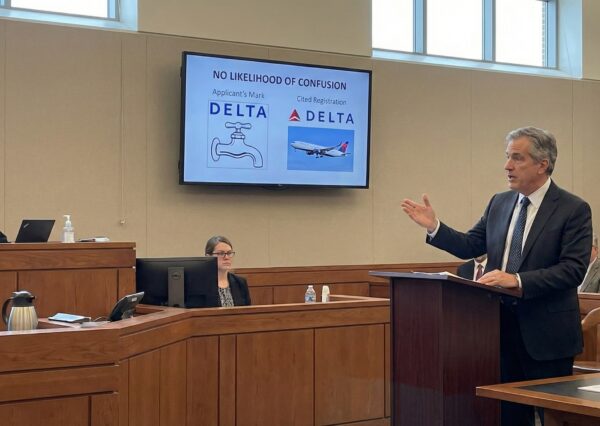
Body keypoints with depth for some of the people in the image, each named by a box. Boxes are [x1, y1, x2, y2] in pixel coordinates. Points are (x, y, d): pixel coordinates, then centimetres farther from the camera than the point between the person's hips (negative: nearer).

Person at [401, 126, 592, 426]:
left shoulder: (574, 209, -9)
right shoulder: (500, 203, 8)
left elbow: (573, 269, -18)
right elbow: (470, 246, 12)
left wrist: (517, 280, -27)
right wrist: (434, 227, -3)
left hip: (545, 333, -5)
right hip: (501, 326, 5)